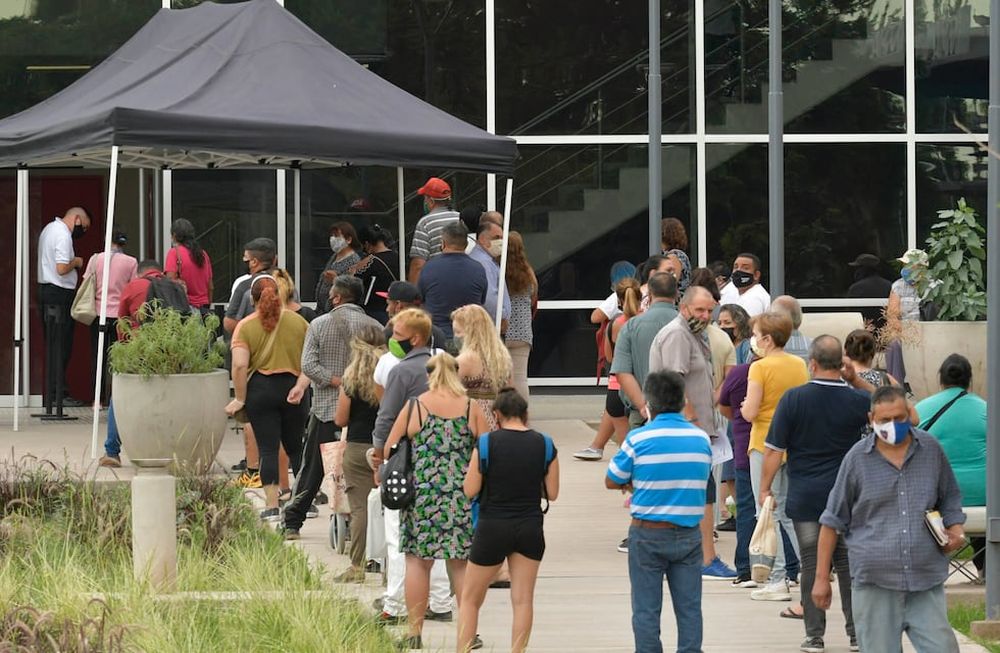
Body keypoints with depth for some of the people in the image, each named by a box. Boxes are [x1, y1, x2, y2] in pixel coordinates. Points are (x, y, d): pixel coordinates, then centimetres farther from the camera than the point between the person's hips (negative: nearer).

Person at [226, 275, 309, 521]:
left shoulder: (245, 326, -5)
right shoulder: (298, 322, 3)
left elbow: (239, 365, -13)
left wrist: (240, 399, -5)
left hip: (261, 389, -2)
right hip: (293, 388, 2)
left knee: (268, 449, -1)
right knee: (295, 447, 16)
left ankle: (272, 507, -6)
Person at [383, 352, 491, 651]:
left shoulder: (414, 406, -1)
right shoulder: (471, 408, 1)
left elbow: (388, 450, 3)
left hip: (422, 491, -1)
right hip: (463, 496, 1)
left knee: (417, 560, 6)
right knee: (462, 564, 7)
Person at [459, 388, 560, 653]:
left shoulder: (487, 443, -10)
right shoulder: (545, 445, -2)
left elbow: (470, 490, -8)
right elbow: (552, 493, 2)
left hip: (493, 527, -2)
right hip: (530, 528, 2)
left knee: (470, 599, 10)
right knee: (523, 599, 6)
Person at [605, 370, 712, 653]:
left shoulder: (638, 439, -10)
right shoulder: (701, 439, 1)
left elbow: (612, 481, -3)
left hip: (648, 534, -3)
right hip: (689, 534, 3)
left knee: (646, 609, 5)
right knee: (689, 608, 7)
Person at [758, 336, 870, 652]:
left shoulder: (794, 399, -10)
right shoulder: (857, 401, -5)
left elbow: (774, 450, -7)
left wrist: (765, 487, 5)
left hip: (805, 497, -1)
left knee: (811, 564, 5)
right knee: (849, 564, 10)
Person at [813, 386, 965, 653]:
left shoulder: (931, 450, 8)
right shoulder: (857, 458, 2)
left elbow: (950, 500, 23)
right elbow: (832, 521, 7)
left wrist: (955, 529, 1)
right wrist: (822, 578, 5)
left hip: (926, 581, 1)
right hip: (874, 581, -1)